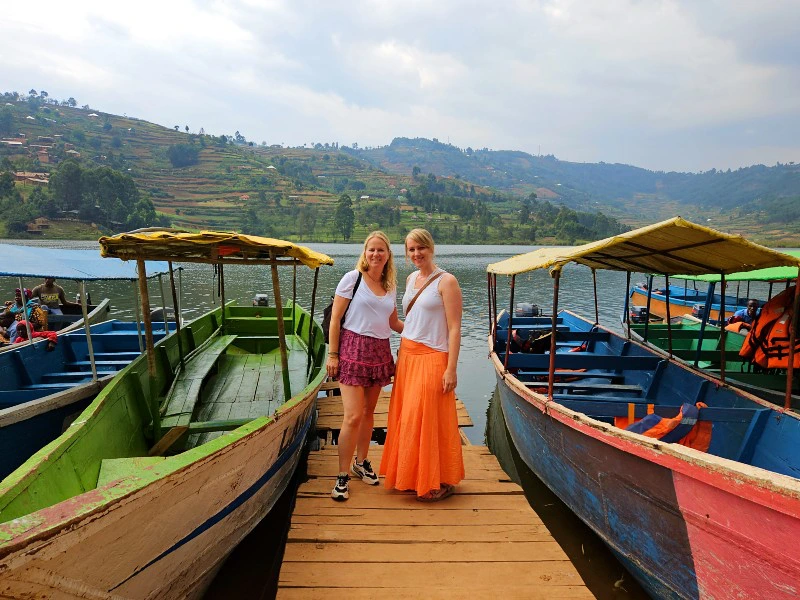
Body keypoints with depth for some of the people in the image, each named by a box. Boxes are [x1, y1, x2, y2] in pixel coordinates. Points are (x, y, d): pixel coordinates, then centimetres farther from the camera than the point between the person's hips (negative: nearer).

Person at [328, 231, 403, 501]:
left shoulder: (390, 286, 11)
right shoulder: (352, 278, -4)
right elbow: (335, 319, -5)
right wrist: (332, 354, -10)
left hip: (380, 352, 5)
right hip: (353, 349, -5)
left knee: (368, 412, 15)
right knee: (353, 416, -9)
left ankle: (361, 462, 34)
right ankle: (343, 476, 6)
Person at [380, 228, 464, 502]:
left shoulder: (446, 281, -10)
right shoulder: (411, 279, 12)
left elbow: (454, 329, -13)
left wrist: (451, 369, -17)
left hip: (432, 358, -7)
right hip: (407, 356, 7)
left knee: (427, 419, 0)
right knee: (406, 417, 12)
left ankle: (439, 482, 17)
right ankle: (412, 476, 28)